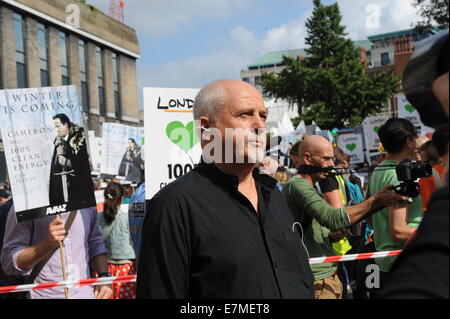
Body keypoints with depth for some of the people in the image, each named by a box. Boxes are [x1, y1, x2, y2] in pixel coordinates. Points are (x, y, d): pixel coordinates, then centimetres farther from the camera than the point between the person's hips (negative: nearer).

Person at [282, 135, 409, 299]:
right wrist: (375, 200, -25)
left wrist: (330, 236, 1)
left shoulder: (306, 186, 18)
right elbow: (333, 219, -27)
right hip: (317, 281, -10)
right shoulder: (297, 185, -15)